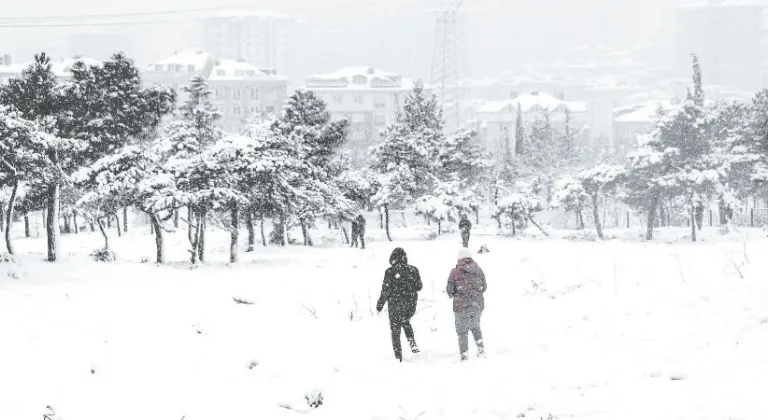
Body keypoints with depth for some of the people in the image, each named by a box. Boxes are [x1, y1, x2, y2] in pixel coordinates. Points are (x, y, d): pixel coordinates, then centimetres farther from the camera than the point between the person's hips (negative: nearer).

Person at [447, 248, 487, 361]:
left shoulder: (455, 271, -9)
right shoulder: (478, 270, 2)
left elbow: (449, 290, -6)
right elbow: (484, 287, 11)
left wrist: (453, 294, 16)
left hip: (462, 306, -4)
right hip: (478, 305, 4)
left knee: (462, 331, 8)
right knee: (475, 327, 27)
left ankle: (464, 356, 4)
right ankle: (481, 351, 22)